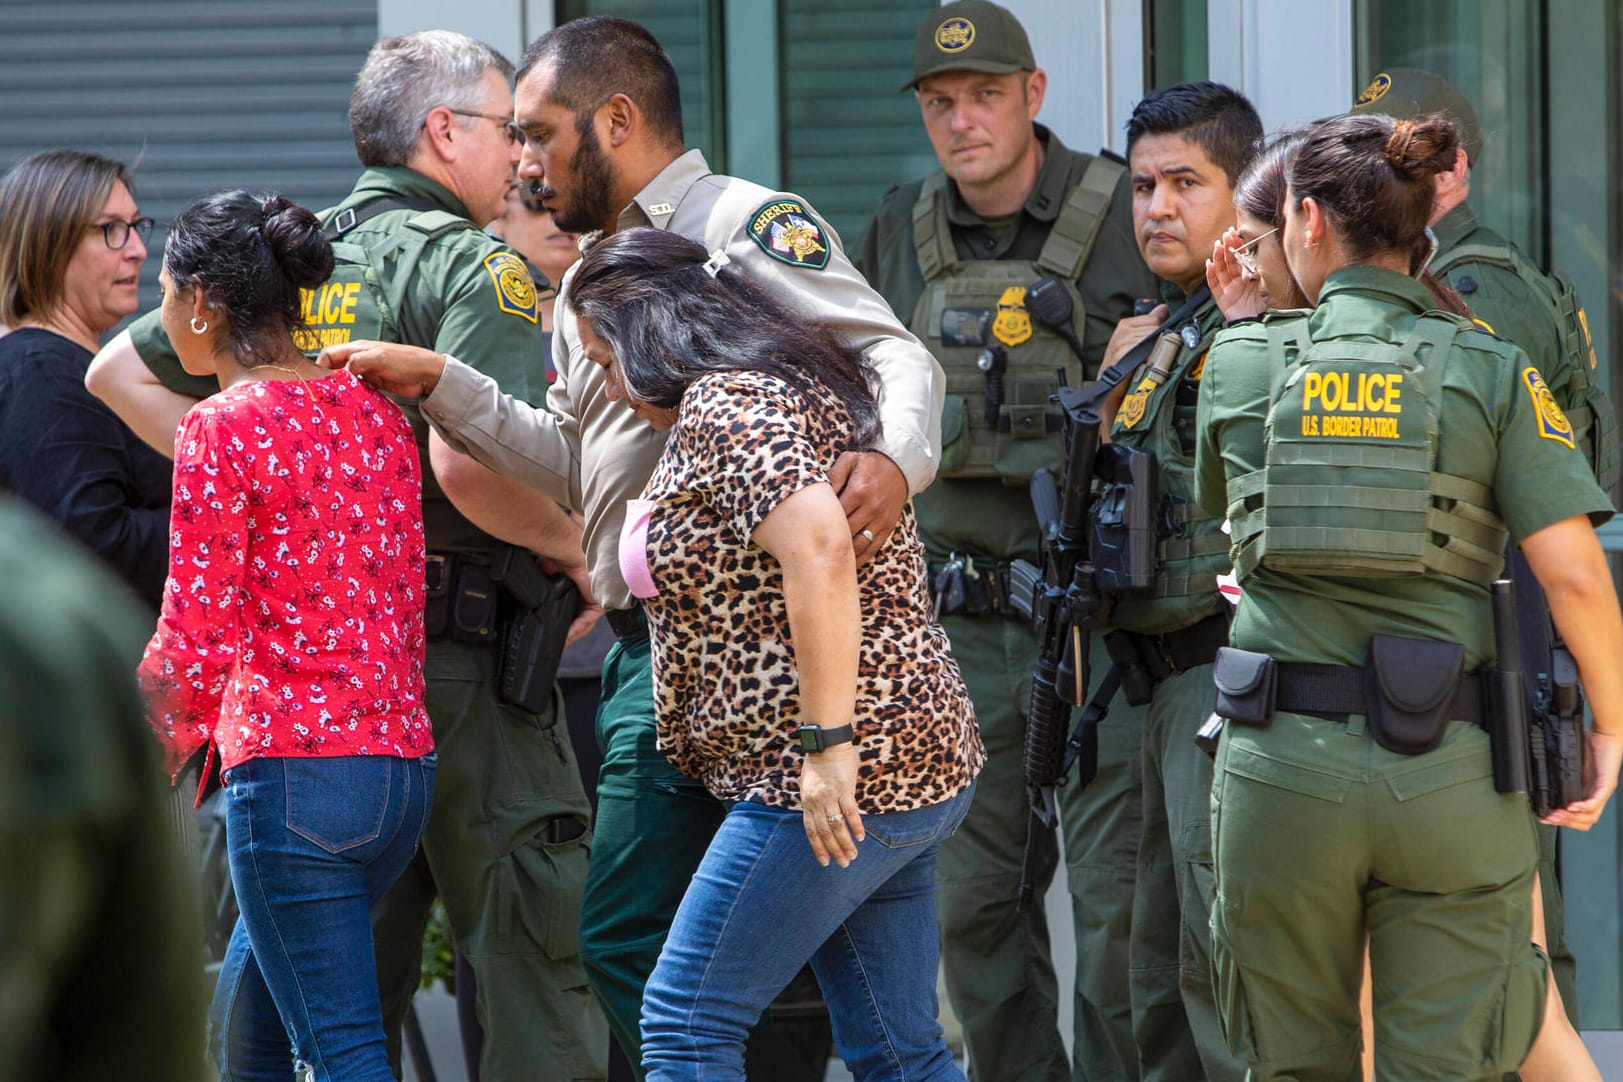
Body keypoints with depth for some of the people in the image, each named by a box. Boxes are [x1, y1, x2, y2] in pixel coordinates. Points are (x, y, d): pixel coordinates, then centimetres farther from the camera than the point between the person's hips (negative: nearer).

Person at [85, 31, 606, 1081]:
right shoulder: (475, 265, -10)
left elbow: (119, 372, 18)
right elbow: (463, 461, -25)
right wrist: (576, 546, -10)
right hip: (461, 661, -7)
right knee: (540, 964, -2)